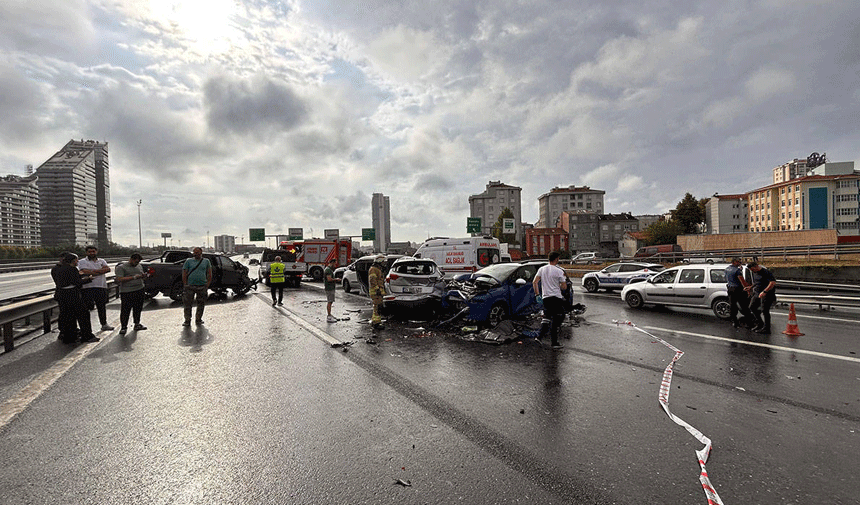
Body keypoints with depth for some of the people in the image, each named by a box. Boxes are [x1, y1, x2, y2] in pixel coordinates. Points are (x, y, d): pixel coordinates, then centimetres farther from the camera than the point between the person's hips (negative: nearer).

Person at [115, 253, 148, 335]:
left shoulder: (139, 266, 17)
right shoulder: (121, 267, -4)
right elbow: (119, 279, -14)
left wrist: (144, 276, 1)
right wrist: (134, 277, -20)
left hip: (139, 290, 6)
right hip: (126, 292, -6)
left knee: (138, 309, 9)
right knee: (125, 310, -3)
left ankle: (137, 324, 20)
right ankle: (123, 327, 7)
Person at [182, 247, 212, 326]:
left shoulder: (206, 261, 9)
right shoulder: (189, 261, 7)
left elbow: (209, 275, 9)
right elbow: (184, 274, 6)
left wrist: (207, 286, 2)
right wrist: (185, 285, -2)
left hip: (202, 287, 1)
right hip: (190, 286, -1)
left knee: (201, 304, 7)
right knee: (188, 304, -2)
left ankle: (198, 319, 21)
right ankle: (187, 320, 7)